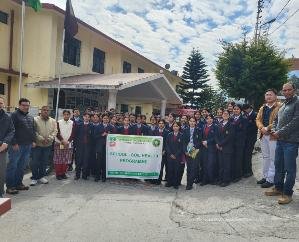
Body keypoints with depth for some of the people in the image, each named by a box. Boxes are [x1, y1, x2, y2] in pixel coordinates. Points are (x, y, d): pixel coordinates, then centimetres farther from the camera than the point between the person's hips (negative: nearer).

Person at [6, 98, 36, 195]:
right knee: (12, 166, -1)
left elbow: (33, 130, 22)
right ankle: (10, 186, 4)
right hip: (17, 145, -7)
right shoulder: (15, 115, -6)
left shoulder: (30, 117, 17)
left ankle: (18, 184, 21)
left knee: (22, 166, 12)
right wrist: (14, 143, -16)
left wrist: (33, 140, 12)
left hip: (28, 145, 7)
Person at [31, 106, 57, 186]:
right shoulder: (35, 120, -5)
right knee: (35, 162, 2)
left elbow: (55, 131, 1)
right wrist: (41, 139, -18)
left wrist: (49, 139, -13)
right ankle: (34, 178, 14)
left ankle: (41, 176, 24)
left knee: (44, 162, 11)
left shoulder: (53, 121, 7)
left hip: (48, 145, 4)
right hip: (37, 145, -3)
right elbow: (34, 131, -11)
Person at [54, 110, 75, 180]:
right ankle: (58, 174, 10)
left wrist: (68, 141, -10)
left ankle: (63, 173, 16)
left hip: (69, 144, 2)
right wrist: (62, 141, -12)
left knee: (66, 160, 4)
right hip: (59, 144, -1)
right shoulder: (58, 122, 0)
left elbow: (73, 134, 1)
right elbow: (57, 133, -4)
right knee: (58, 160, 0)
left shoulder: (72, 123, 3)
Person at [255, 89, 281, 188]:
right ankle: (265, 176, 26)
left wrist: (268, 128, -20)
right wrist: (261, 128, -9)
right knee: (265, 157, 15)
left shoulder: (280, 107, -8)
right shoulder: (262, 108, 16)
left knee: (273, 158, -2)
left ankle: (270, 179, 5)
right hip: (263, 135, 7)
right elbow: (258, 119, 10)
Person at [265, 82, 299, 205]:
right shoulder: (282, 105, 18)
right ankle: (278, 187, 29)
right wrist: (274, 130, 1)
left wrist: (280, 132, -15)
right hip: (280, 140, 8)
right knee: (278, 165, 15)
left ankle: (287, 193, 9)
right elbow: (276, 120, 21)